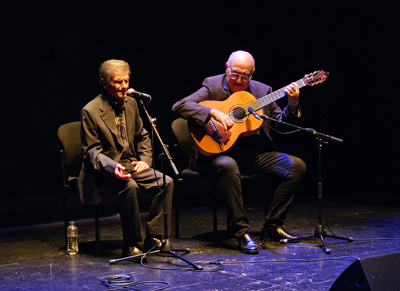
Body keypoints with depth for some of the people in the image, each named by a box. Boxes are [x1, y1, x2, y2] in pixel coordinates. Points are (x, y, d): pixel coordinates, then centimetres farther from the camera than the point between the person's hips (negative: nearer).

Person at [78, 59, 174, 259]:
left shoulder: (131, 103, 9)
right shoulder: (90, 111, -11)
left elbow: (142, 136, 19)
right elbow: (92, 151, -12)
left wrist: (145, 160, 0)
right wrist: (113, 167, -29)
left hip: (131, 164, 7)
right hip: (105, 170, -6)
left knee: (166, 182, -15)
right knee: (129, 186, -36)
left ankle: (154, 239, -7)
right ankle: (132, 246, -22)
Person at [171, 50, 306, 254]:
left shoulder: (262, 91, 11)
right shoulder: (213, 86, -1)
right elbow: (179, 106, -14)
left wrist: (292, 106, -7)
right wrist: (214, 112, -25)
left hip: (255, 153, 5)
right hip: (220, 151, -5)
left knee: (296, 166, -13)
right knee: (227, 165, -39)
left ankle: (272, 227, -4)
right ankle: (241, 232, -27)